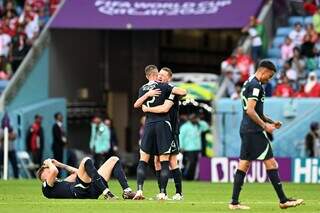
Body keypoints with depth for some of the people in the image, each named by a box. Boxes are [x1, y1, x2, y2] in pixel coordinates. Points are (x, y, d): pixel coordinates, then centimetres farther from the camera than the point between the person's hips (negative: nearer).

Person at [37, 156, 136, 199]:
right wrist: (49, 163, 12)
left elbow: (76, 172, 44)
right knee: (86, 161, -29)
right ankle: (106, 193, -36)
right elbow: (54, 171, -8)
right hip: (79, 191, -9)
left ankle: (126, 191, -10)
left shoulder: (61, 183, 36)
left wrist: (60, 165, 42)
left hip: (92, 191, 9)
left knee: (114, 160, 10)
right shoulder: (47, 187, 10)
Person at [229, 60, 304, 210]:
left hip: (246, 130, 10)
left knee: (243, 165, 8)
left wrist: (271, 122, 22)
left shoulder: (248, 83, 19)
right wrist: (265, 125, -16)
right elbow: (250, 111, -21)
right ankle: (283, 200, -4)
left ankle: (234, 202, 6)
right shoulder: (256, 85, -13)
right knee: (271, 163, -6)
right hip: (255, 131, -10)